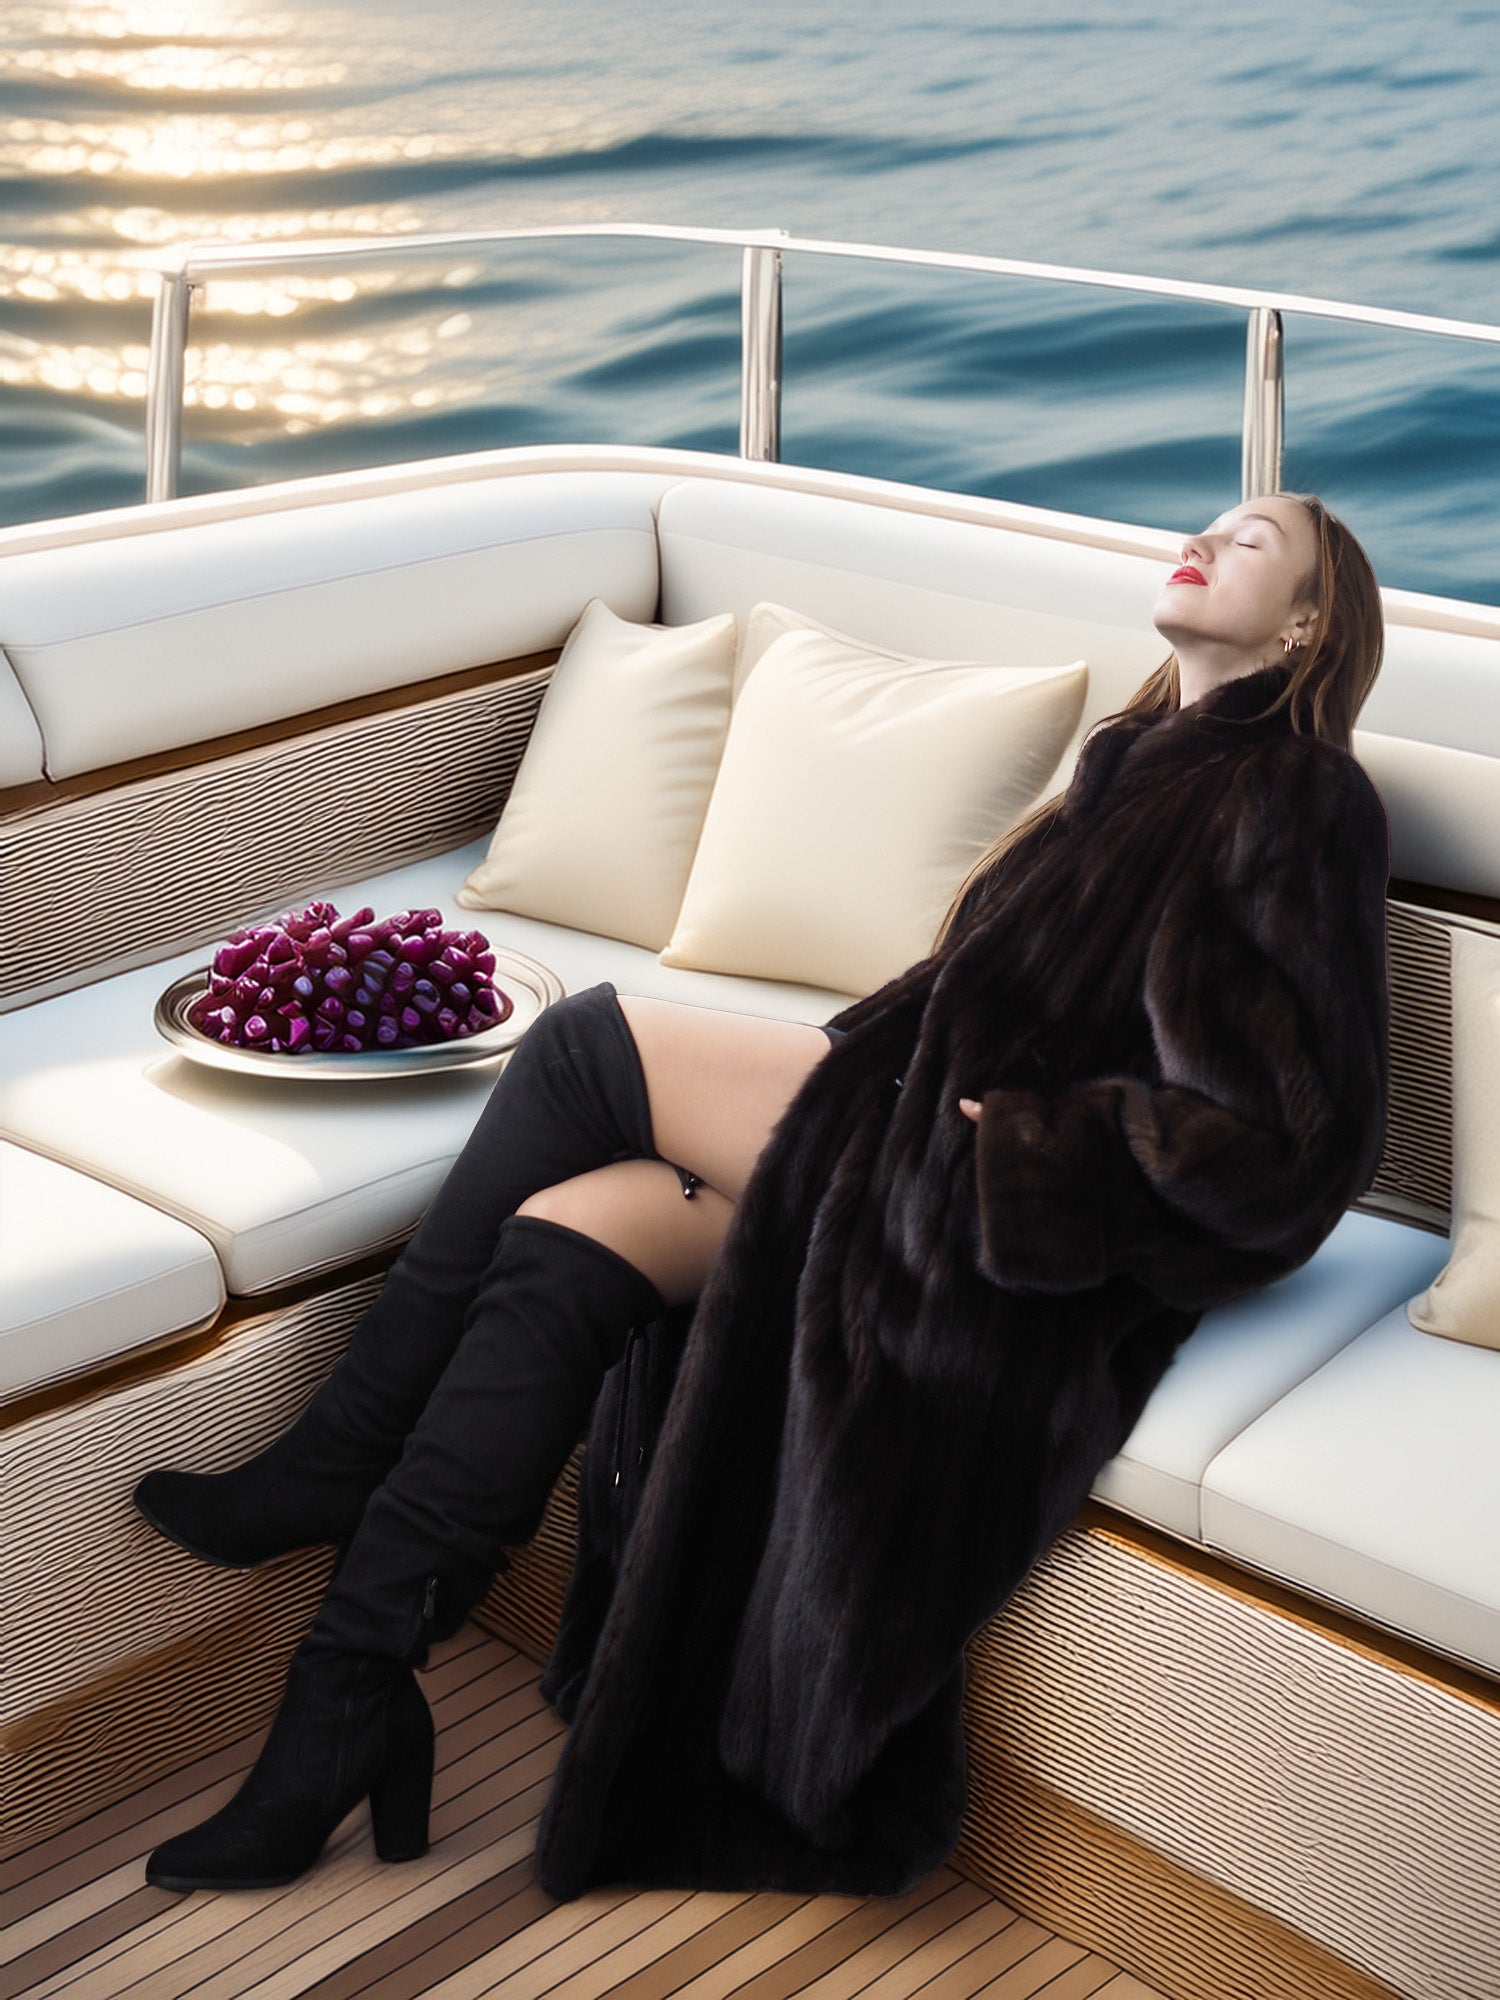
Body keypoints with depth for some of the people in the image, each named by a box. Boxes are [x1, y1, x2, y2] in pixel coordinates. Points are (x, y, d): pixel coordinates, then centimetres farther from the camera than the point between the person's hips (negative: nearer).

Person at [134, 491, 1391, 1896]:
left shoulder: (1298, 797, -7)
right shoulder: (1147, 755, 20)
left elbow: (1296, 1129, -16)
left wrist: (1021, 1139, -16)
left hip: (1008, 1215, -8)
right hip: (956, 1147, 8)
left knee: (584, 1046, -12)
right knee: (561, 1238, -7)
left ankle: (322, 1477, -2)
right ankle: (348, 1701, -4)